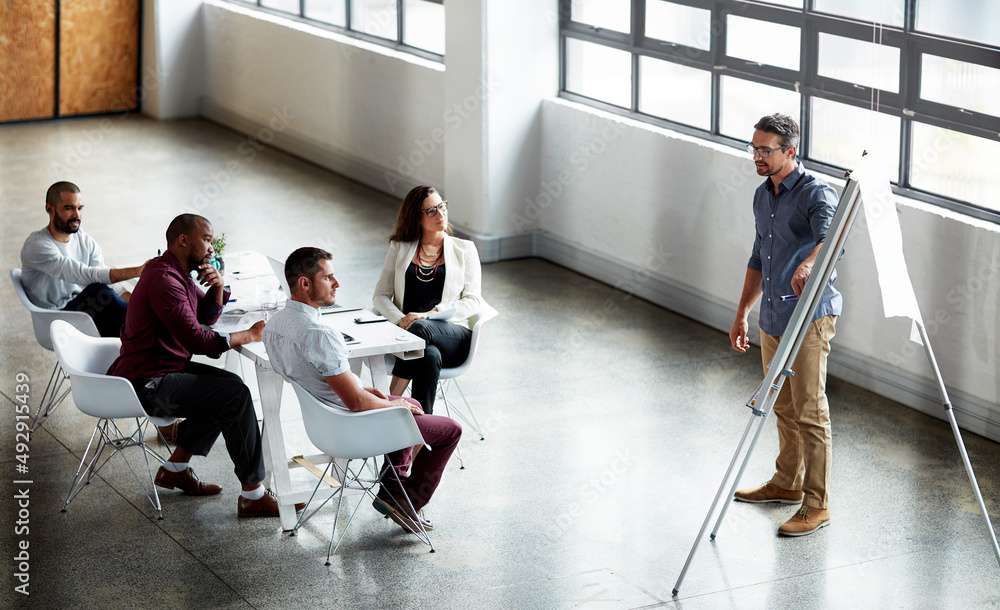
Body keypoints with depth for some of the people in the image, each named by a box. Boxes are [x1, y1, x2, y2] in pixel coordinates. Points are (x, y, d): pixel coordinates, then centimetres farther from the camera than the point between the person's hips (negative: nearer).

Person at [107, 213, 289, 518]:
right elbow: (198, 341, -27)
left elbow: (208, 315, 23)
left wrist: (217, 286, 1)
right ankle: (253, 495, -13)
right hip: (147, 385, -11)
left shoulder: (177, 273, 12)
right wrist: (250, 335, -15)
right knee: (236, 396, -17)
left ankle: (175, 469, 17)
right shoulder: (164, 280, -22)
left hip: (164, 368, 11)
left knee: (229, 386, 16)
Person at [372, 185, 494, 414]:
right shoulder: (400, 248, 19)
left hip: (454, 337, 0)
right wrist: (400, 319, -11)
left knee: (421, 329, -38)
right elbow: (380, 295, 13)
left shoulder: (464, 249, 15)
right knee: (430, 356, -38)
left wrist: (429, 314, -13)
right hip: (407, 331, 1)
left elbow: (473, 302, 5)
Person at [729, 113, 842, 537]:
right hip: (772, 319, 8)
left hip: (809, 317, -8)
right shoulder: (762, 196, 13)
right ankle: (787, 483, 35)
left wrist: (808, 264, -56)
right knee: (783, 407, 19)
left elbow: (830, 236, -35)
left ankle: (816, 506, -2)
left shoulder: (816, 193, -14)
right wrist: (742, 314, 21)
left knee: (809, 411, -7)